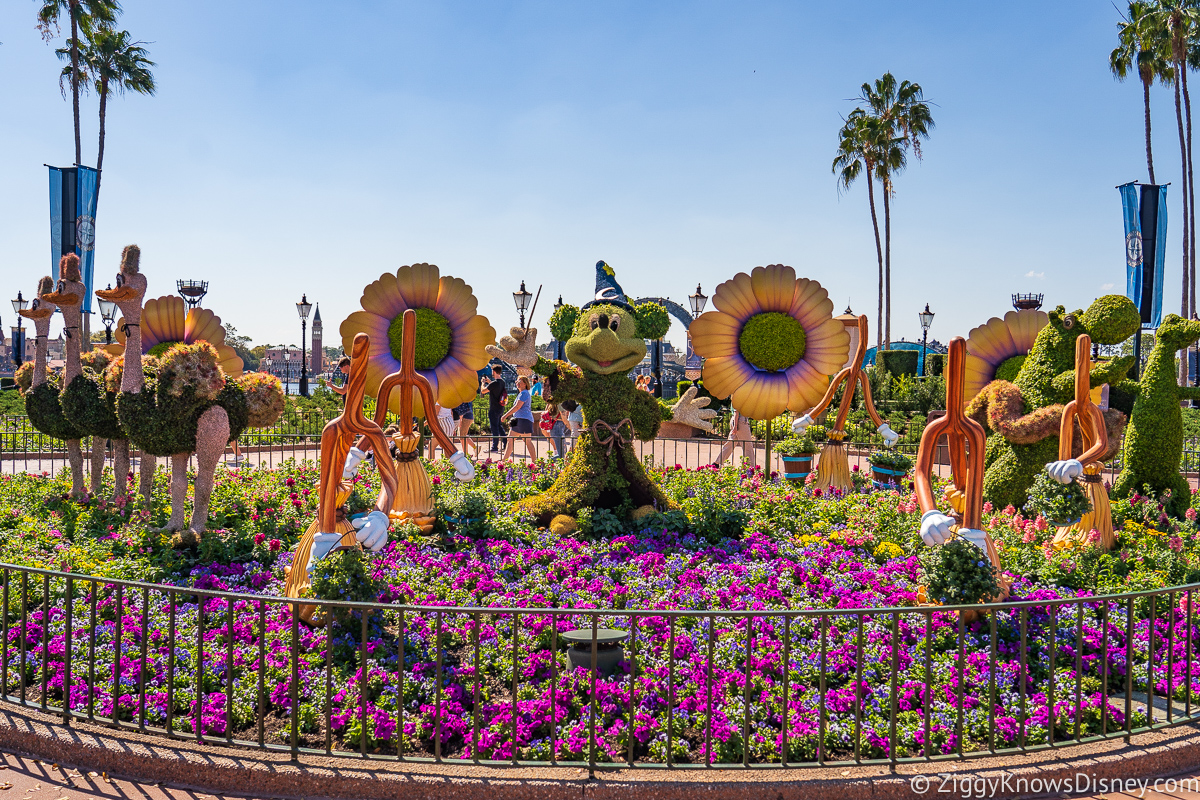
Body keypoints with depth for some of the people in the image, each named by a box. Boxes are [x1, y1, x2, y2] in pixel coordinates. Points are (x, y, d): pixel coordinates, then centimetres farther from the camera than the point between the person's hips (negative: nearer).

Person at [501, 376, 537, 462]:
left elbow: (517, 407, -16)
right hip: (518, 419, 10)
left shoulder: (524, 393, -9)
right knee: (510, 439, 8)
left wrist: (506, 415, -14)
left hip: (524, 419, -10)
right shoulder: (521, 393, 22)